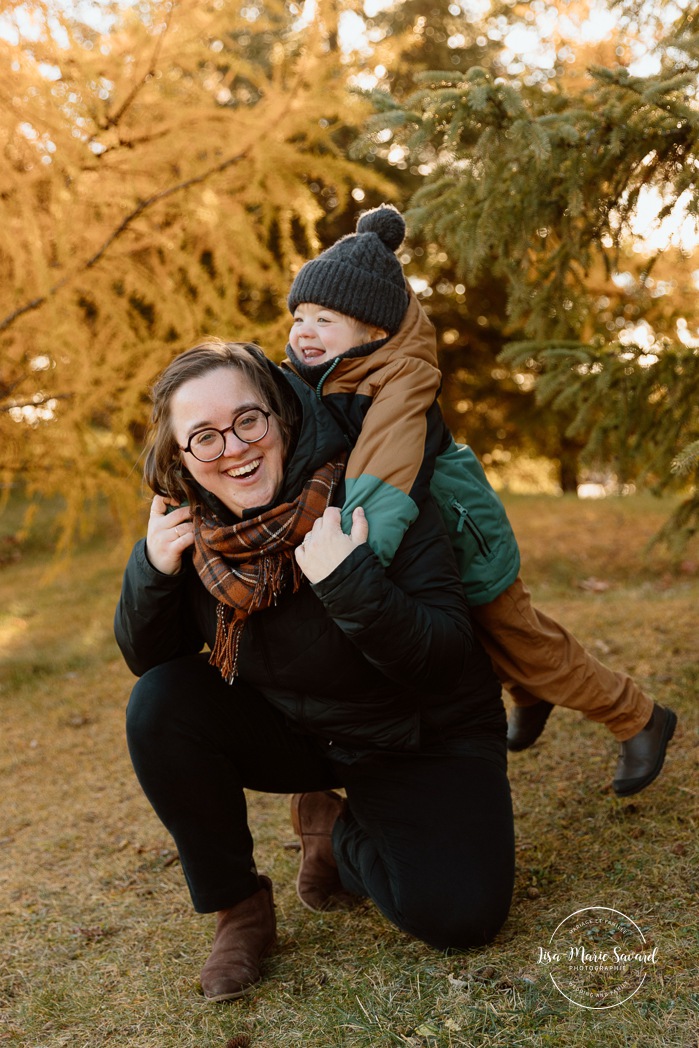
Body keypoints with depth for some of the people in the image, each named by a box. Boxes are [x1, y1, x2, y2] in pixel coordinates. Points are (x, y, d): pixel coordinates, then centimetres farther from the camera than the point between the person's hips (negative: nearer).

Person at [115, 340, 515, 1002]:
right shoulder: (194, 527, -11)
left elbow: (446, 661, -28)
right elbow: (148, 660, -2)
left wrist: (350, 581, -42)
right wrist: (152, 570, -20)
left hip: (425, 741, -3)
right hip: (293, 732, 4)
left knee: (458, 914, -22)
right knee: (159, 704, -20)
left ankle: (335, 827, 10)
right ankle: (237, 907, -2)